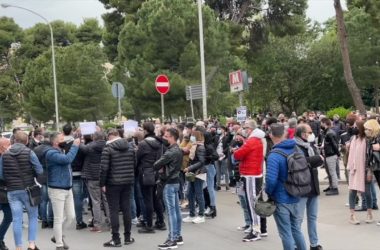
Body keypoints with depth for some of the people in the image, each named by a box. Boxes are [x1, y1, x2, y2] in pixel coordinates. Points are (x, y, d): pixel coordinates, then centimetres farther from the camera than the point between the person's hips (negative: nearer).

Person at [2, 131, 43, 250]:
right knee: (33, 218, 12)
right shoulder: (29, 152, -9)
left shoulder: (5, 154, 1)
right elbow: (39, 171, -8)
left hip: (12, 191, 2)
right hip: (28, 190, -2)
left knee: (17, 220, 6)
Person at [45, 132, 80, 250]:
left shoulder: (62, 151, 13)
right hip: (57, 190, -9)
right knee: (58, 219, -1)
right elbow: (67, 159, -28)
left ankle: (58, 236, 31)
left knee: (71, 216, 11)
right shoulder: (51, 153, -16)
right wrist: (75, 145, -19)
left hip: (68, 189, 9)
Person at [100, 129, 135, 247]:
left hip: (113, 183, -5)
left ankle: (116, 239, 1)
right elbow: (134, 164, 11)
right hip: (128, 182, 5)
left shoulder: (108, 148, -10)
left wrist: (102, 183, -7)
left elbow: (104, 168, -14)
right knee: (126, 209, 11)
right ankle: (127, 237, 17)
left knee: (114, 211, 0)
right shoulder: (130, 146, 7)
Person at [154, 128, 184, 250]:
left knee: (171, 211, -7)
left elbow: (157, 165, -18)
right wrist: (163, 169, 0)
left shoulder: (171, 152, -19)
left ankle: (172, 240, -4)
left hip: (169, 183, -10)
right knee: (176, 210, 13)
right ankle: (178, 236, 20)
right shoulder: (178, 150, 12)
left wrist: (156, 167, 3)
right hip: (175, 181, 10)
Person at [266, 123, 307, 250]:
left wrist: (269, 192, -8)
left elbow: (271, 179, -27)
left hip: (282, 200, -6)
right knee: (296, 230, 21)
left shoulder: (274, 155, -21)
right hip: (299, 198, 6)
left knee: (286, 234, 6)